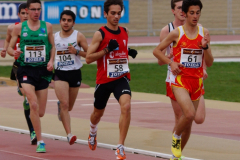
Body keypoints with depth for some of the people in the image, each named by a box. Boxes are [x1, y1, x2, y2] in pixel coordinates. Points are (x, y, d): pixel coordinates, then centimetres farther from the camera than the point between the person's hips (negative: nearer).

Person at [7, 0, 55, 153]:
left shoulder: (47, 27, 5)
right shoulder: (19, 28, 1)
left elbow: (52, 46, 14)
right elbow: (10, 47, 5)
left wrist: (51, 60, -3)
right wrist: (14, 52, -17)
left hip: (43, 70, 2)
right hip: (26, 70, -2)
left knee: (41, 112, 4)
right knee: (34, 104, -21)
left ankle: (34, 127, 41)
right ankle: (40, 141, -15)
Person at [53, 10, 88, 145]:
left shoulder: (79, 36, -3)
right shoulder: (54, 37, 5)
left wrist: (77, 51, -20)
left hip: (75, 73, 0)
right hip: (60, 74, 0)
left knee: (69, 107, 14)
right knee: (64, 104, -17)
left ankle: (60, 105, 53)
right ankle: (69, 134, -21)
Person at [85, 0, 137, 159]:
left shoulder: (125, 32, 6)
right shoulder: (100, 34, -9)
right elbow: (88, 58, -11)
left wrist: (130, 52, 5)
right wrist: (107, 50, -22)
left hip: (122, 78, 2)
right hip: (104, 79, -2)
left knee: (126, 106, -25)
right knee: (98, 112, 17)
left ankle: (121, 147, -21)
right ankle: (93, 132, 55)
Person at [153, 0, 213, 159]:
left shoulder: (204, 33, 3)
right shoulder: (176, 33, -6)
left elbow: (209, 63, 3)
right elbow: (157, 51, 5)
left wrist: (205, 47, -15)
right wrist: (171, 62, -10)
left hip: (197, 81, 4)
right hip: (180, 79, -4)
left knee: (188, 119, 10)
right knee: (189, 114, -25)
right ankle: (176, 137, 5)